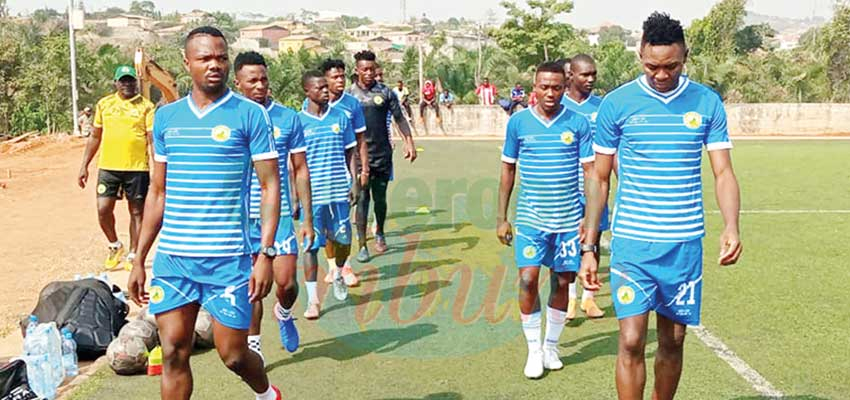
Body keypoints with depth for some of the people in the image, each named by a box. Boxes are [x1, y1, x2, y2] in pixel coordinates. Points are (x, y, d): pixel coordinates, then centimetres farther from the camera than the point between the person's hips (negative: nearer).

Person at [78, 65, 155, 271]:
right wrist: (84, 165, 11)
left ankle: (132, 254, 19)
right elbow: (95, 137, 15)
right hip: (108, 167, 2)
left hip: (137, 168, -2)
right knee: (103, 209, -3)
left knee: (137, 211, 5)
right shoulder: (104, 104, 9)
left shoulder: (146, 106, 0)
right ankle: (115, 246, 22)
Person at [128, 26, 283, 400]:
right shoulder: (166, 116, 8)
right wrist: (139, 260, 12)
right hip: (171, 257, 4)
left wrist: (266, 254, -14)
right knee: (173, 353, 5)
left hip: (228, 258, -4)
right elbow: (158, 193, 14)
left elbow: (270, 187, -5)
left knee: (233, 354, 5)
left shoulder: (250, 114, -4)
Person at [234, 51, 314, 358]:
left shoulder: (288, 118, 0)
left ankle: (283, 313, 30)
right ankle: (253, 346, 22)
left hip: (279, 214, 0)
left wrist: (307, 218, 1)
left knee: (286, 282, -4)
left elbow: (300, 169, 5)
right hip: (241, 217, 0)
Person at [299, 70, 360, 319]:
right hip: (312, 193, -2)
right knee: (311, 245, 1)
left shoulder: (340, 116, 5)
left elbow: (350, 152, 12)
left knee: (343, 239, 10)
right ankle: (313, 300, 10)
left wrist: (354, 181, 4)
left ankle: (338, 274, 41)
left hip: (339, 190, 3)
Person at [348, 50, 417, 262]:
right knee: (362, 199, -3)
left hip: (382, 154, 2)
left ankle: (379, 233, 34)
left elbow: (399, 119, 9)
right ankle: (362, 245, 1)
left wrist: (409, 142, 1)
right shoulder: (349, 94, 1)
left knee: (380, 198, 10)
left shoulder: (385, 92, 5)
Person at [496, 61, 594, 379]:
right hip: (530, 218, -1)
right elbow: (508, 169, 8)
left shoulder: (578, 123, -1)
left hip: (568, 219, 1)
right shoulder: (518, 122, 0)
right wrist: (501, 218, 6)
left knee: (563, 282, 8)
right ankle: (533, 350, 8)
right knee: (528, 279, -9)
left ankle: (551, 346, 26)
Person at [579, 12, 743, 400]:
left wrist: (731, 226, -16)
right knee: (631, 341, -6)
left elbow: (723, 172, 3)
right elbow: (598, 178, 5)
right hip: (631, 242, -2)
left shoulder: (707, 103, 2)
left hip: (685, 244, 2)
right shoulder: (617, 103, -2)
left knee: (672, 342, 11)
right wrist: (588, 246, 2)